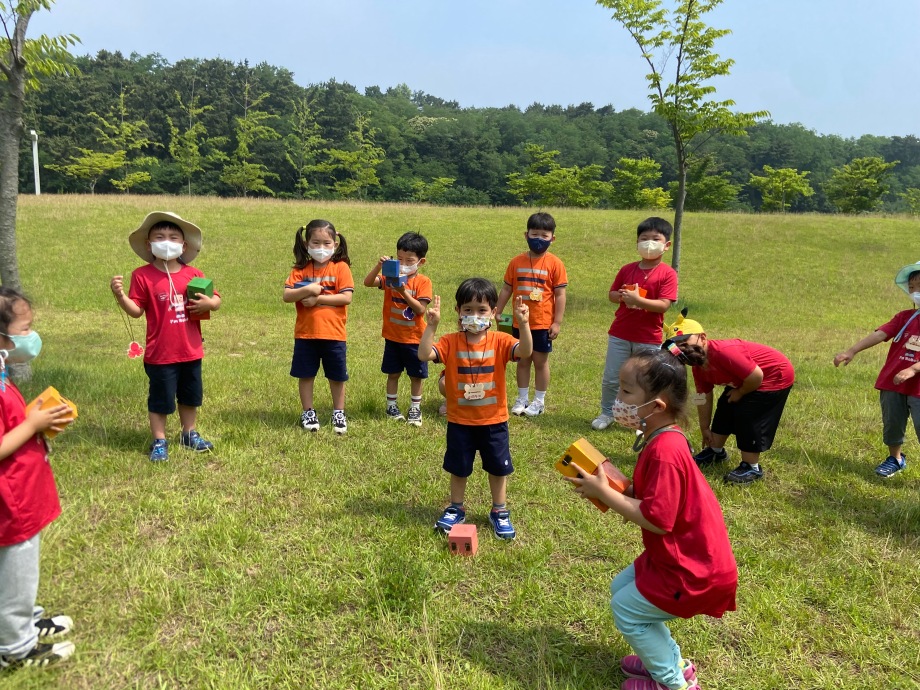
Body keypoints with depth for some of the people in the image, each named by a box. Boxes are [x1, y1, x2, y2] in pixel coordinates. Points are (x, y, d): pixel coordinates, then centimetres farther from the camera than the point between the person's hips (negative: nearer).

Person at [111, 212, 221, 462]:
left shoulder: (194, 274, 1)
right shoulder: (142, 275, -9)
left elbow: (216, 300, 7)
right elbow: (136, 311, -10)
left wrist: (209, 303, -15)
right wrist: (120, 295, -26)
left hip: (191, 351, 4)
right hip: (160, 353, -4)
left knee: (190, 396, 19)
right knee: (160, 399, 7)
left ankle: (189, 434, 38)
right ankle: (159, 442, 23)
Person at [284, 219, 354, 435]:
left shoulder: (340, 267, -5)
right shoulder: (301, 269, 1)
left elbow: (346, 297, -13)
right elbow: (286, 296, -7)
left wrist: (318, 299, -17)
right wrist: (306, 290, -23)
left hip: (333, 333, -2)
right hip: (305, 333, 2)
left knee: (337, 376, 10)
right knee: (305, 374, 11)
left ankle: (338, 413, 27)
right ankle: (308, 412, 27)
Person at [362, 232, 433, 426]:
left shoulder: (423, 282, -10)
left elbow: (421, 310, -19)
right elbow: (368, 283, -15)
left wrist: (404, 292, -29)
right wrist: (379, 266, -29)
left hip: (415, 338, -2)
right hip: (392, 336, 2)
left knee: (416, 375, 9)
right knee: (393, 373, 12)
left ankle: (415, 409, 24)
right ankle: (391, 406, 27)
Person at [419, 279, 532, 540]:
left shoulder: (499, 341, -9)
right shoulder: (451, 342, -10)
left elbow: (526, 351, -26)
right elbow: (424, 355, -24)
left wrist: (523, 323, -40)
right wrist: (432, 325, -35)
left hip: (494, 420, 0)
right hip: (460, 421, 0)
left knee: (498, 467, 14)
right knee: (459, 468, 16)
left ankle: (499, 512, 34)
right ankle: (455, 509, 36)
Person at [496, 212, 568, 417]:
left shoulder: (554, 263, -8)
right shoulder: (517, 262, 1)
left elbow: (560, 294, -8)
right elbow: (506, 289, 7)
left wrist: (557, 322, -10)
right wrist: (496, 313, 6)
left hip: (543, 323, -3)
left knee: (540, 361, 8)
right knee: (522, 360, 13)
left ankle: (539, 401, 22)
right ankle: (522, 399, 25)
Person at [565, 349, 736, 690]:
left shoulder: (664, 451, -30)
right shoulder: (662, 439, 2)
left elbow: (656, 519, -31)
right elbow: (650, 496, 9)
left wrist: (604, 493, -24)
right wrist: (615, 488, -7)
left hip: (693, 570, -10)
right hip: (680, 555, 10)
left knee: (626, 610, 3)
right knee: (621, 588, 19)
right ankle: (671, 662, 33)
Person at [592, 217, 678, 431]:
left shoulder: (668, 274, -9)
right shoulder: (627, 269, 3)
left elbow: (664, 305, -17)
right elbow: (612, 294, 8)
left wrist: (637, 299, -26)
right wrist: (623, 296, -14)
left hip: (649, 339, -3)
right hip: (620, 335, 3)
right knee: (611, 379, 10)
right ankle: (607, 413, 28)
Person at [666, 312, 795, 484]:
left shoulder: (723, 352, -36)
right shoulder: (698, 367, -6)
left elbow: (756, 376, -34)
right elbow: (703, 399, 5)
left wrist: (739, 393, -16)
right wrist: (705, 429, 11)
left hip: (776, 375, -9)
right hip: (744, 380, 9)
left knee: (747, 417, -14)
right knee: (725, 408, 14)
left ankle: (751, 467, 0)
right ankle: (716, 451, 35)